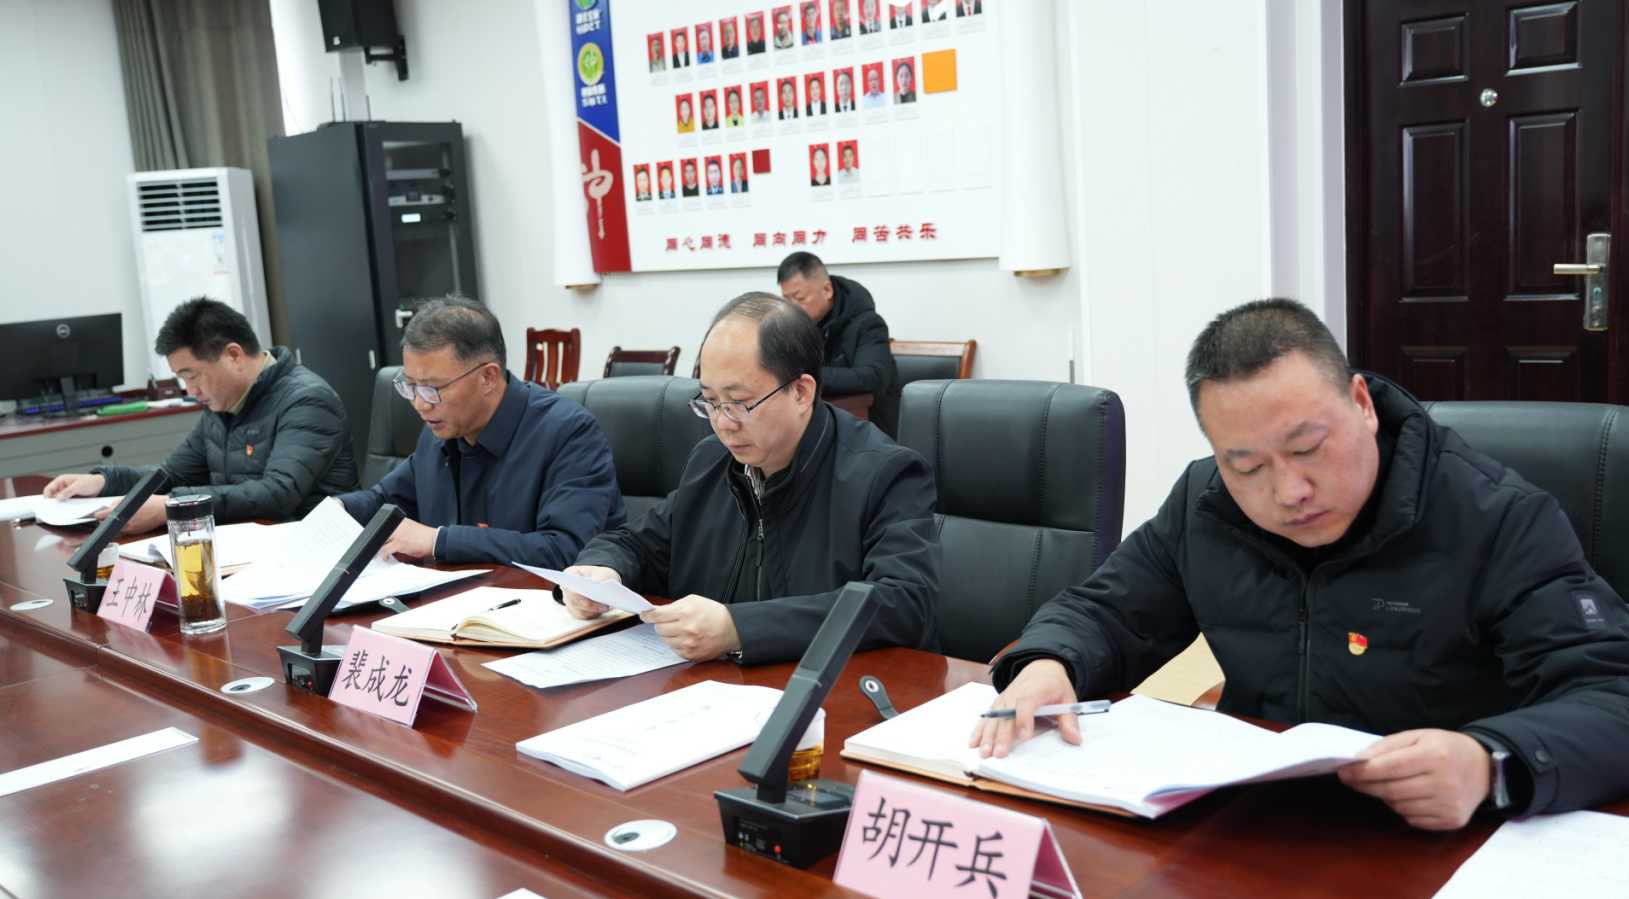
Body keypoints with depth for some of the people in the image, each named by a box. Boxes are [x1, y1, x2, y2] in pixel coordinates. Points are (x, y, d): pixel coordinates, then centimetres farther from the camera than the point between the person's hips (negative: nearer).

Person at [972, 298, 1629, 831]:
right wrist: (1046, 664, -12)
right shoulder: (1202, 506, 2)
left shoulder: (1499, 521, -11)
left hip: (1433, 846, -2)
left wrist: (1491, 761, -36)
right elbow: (1103, 615, 11)